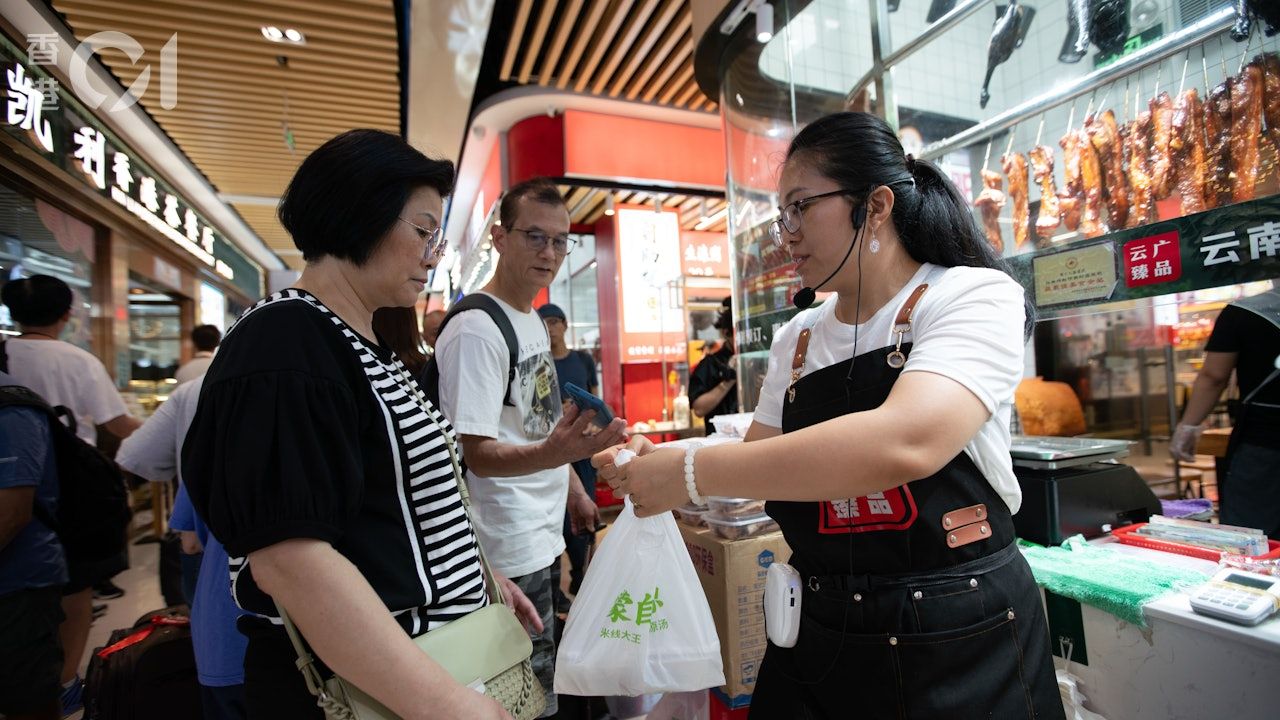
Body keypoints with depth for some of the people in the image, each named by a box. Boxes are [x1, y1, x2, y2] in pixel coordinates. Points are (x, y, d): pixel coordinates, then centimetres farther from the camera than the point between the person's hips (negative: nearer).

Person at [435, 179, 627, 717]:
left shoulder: (534, 320, 9)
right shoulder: (475, 329, -20)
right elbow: (477, 453, -24)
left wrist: (572, 489, 19)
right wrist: (554, 453, -41)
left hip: (544, 533, 9)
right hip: (514, 551, -9)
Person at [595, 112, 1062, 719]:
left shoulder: (974, 297, -14)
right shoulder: (796, 338, 2)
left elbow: (904, 443, -32)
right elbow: (758, 462, 9)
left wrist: (692, 472, -29)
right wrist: (658, 465, -9)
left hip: (962, 644, -4)